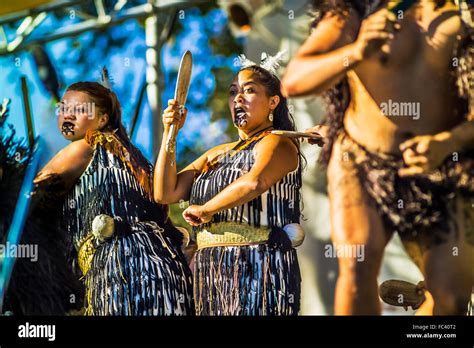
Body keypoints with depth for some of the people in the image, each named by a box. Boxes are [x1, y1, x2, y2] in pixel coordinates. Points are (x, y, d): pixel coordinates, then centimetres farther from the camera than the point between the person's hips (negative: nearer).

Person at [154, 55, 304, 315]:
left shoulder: (276, 143, -3)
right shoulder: (217, 154, 19)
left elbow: (255, 182, -25)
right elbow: (165, 193, 12)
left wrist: (205, 210, -13)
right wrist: (169, 133, 5)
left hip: (258, 268, -7)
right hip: (211, 271, 7)